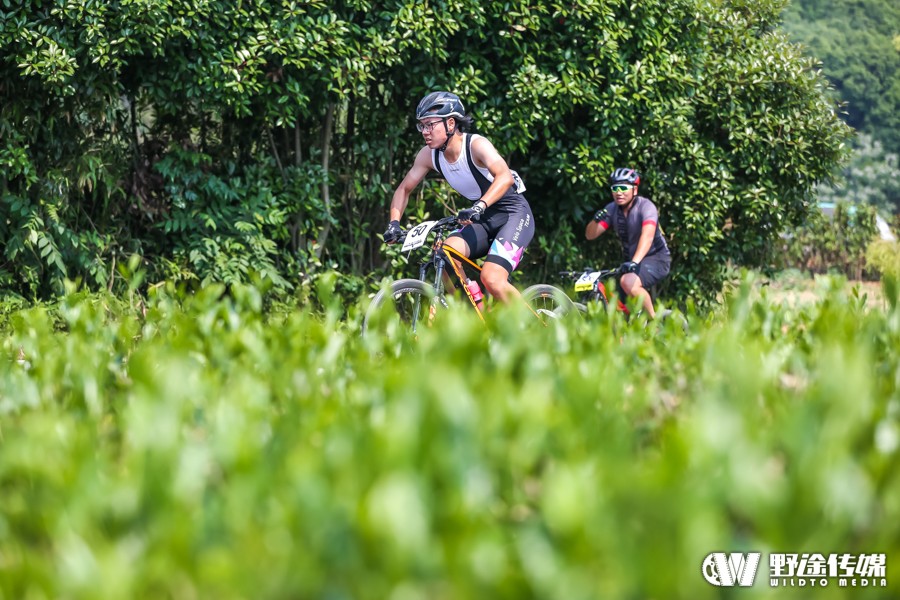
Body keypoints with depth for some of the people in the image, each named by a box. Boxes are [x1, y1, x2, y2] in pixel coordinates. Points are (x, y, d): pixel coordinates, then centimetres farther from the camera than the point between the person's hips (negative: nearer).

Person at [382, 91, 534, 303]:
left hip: (514, 214, -6)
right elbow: (404, 189, 5)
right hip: (483, 221, 6)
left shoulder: (476, 145, -24)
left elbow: (505, 177, -40)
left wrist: (480, 206, -56)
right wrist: (394, 223, -12)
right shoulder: (429, 154, -6)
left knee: (491, 280, -24)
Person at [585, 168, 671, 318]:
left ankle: (654, 320, -19)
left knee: (628, 282, -34)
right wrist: (596, 220, -27)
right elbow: (590, 235, -4)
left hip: (656, 259, -6)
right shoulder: (612, 209, -2)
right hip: (631, 261, 7)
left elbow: (648, 235, -37)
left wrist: (635, 262, -52)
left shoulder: (645, 206, -19)